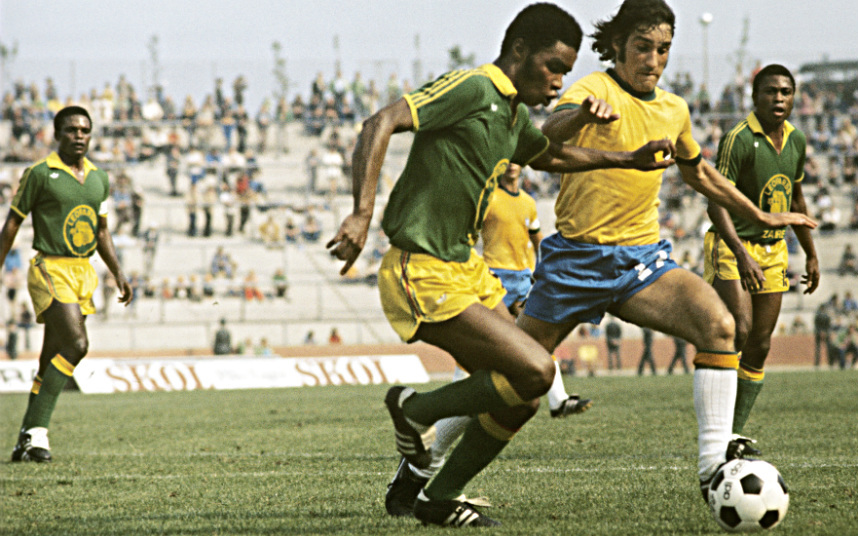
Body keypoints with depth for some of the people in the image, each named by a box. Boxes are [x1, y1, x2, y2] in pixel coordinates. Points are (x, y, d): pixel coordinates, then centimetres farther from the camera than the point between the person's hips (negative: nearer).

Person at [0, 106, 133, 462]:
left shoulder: (99, 178, 13)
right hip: (51, 269, -7)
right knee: (76, 344, -22)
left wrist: (118, 273, 15)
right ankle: (37, 431, -18)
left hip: (83, 272, 7)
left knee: (54, 359, 8)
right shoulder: (40, 174, -5)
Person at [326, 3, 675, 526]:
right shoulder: (473, 89, -15)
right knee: (536, 370, -17)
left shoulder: (515, 115, 14)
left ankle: (437, 497, 19)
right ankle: (417, 410, 2)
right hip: (424, 274, -10)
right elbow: (381, 124, -25)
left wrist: (630, 160, 32)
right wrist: (362, 214, -36)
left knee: (521, 397, 7)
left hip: (465, 267, 10)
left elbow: (550, 155, 38)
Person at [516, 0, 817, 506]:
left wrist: (760, 216, 31)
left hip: (644, 256, 5)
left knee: (719, 324, -22)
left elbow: (698, 171, 30)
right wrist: (582, 115, -58)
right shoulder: (596, 90, -12)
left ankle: (714, 464, -23)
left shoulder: (674, 110, 9)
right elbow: (547, 138, -35)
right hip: (577, 256, -5)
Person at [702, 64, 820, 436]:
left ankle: (735, 433, 10)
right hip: (733, 247, -7)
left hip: (773, 251, 7)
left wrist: (811, 254, 25)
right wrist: (741, 254, -33)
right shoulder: (739, 139, -15)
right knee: (739, 329, -22)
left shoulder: (796, 140, 8)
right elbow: (717, 201, -21)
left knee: (759, 347, 3)